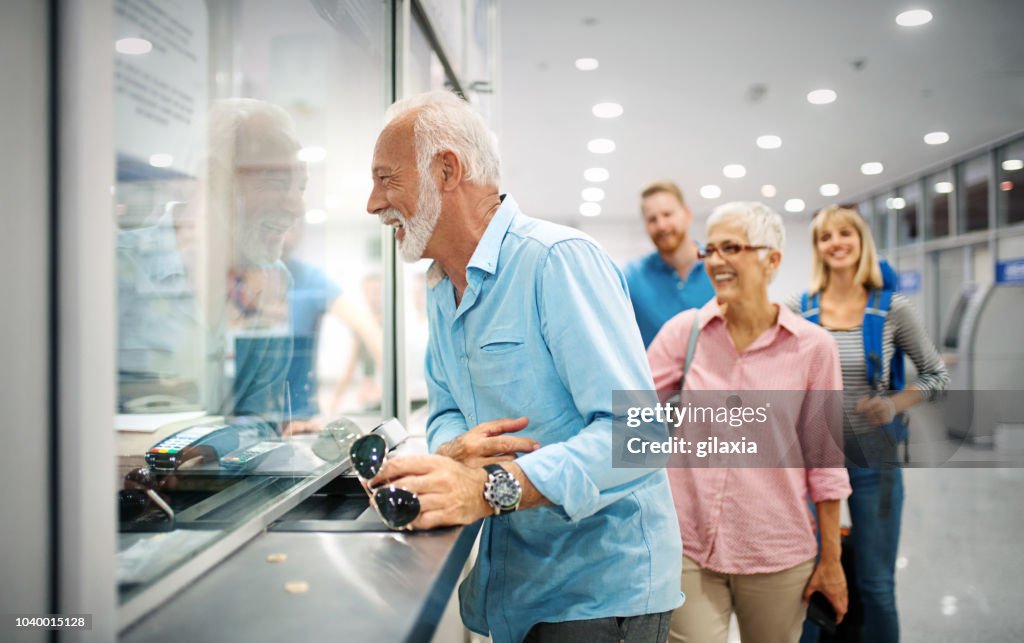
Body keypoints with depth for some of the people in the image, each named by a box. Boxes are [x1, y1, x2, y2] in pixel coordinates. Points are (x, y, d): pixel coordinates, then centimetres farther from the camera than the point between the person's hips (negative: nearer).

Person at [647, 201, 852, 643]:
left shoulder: (812, 345, -4)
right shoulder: (685, 330, -2)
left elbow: (824, 460, 0)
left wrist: (831, 560, 4)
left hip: (777, 555, 0)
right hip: (689, 549, 0)